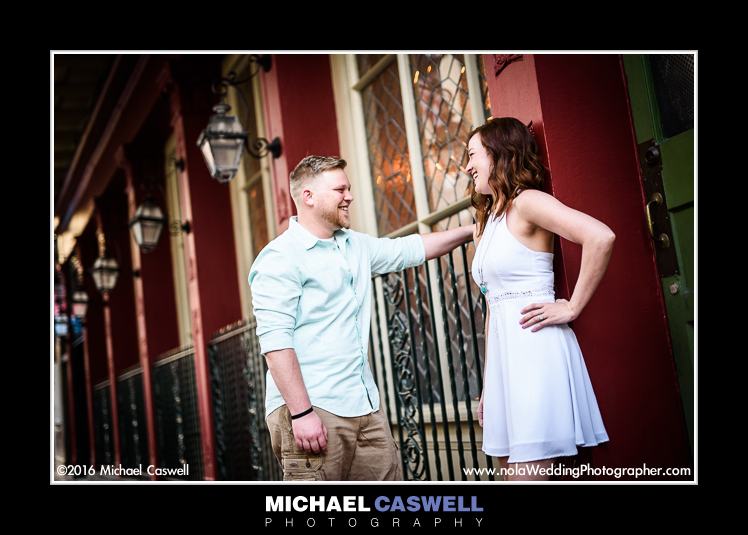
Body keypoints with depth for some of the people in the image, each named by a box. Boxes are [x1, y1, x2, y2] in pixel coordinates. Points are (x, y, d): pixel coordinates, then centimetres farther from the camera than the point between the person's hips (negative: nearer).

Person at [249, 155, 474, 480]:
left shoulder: (357, 246, 17)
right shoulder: (280, 257, -9)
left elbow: (411, 249, 29)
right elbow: (275, 341, -16)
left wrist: (471, 229, 27)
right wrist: (301, 412, -21)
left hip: (365, 407, 8)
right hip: (310, 410, -8)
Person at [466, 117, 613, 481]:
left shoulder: (525, 202, -6)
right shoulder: (489, 219, 20)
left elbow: (601, 237, -23)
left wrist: (572, 307, -17)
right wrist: (488, 385, 17)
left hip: (535, 348, -9)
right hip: (504, 354, 9)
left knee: (528, 473, -8)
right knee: (511, 470, 10)